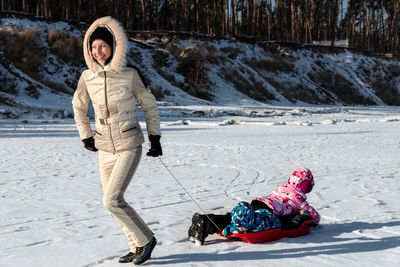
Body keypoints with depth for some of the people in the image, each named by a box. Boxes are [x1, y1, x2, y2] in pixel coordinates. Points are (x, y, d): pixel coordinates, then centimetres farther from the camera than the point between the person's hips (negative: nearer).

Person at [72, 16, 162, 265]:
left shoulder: (130, 75, -10)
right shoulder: (87, 77, 1)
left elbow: (149, 105, 2)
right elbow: (78, 107, 17)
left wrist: (155, 138, 3)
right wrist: (86, 137, 17)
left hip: (129, 145, -5)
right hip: (105, 148, 5)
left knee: (112, 200, -14)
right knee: (112, 201, 8)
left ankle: (146, 239, 6)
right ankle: (138, 246, 24)